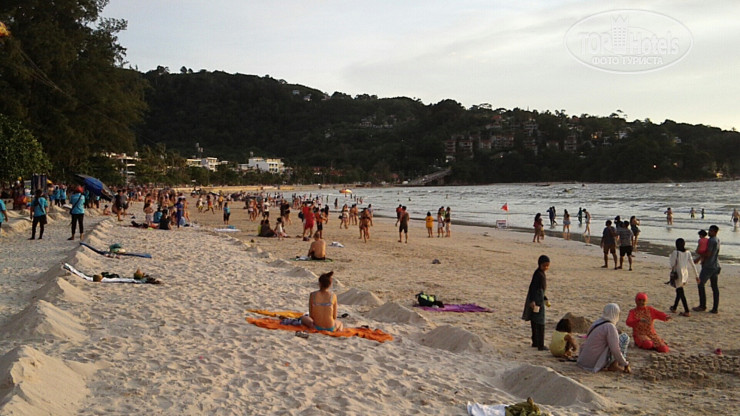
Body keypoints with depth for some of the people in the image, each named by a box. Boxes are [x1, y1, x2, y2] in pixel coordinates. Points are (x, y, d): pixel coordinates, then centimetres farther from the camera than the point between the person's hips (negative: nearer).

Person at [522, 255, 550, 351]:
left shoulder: (542, 273, 13)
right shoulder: (538, 274, -18)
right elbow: (533, 287, -24)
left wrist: (544, 298, 32)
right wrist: (532, 301, -30)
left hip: (539, 299, 10)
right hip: (537, 300, -10)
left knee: (535, 322, 16)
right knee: (540, 323, -9)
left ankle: (535, 342, 26)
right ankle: (540, 345, -8)